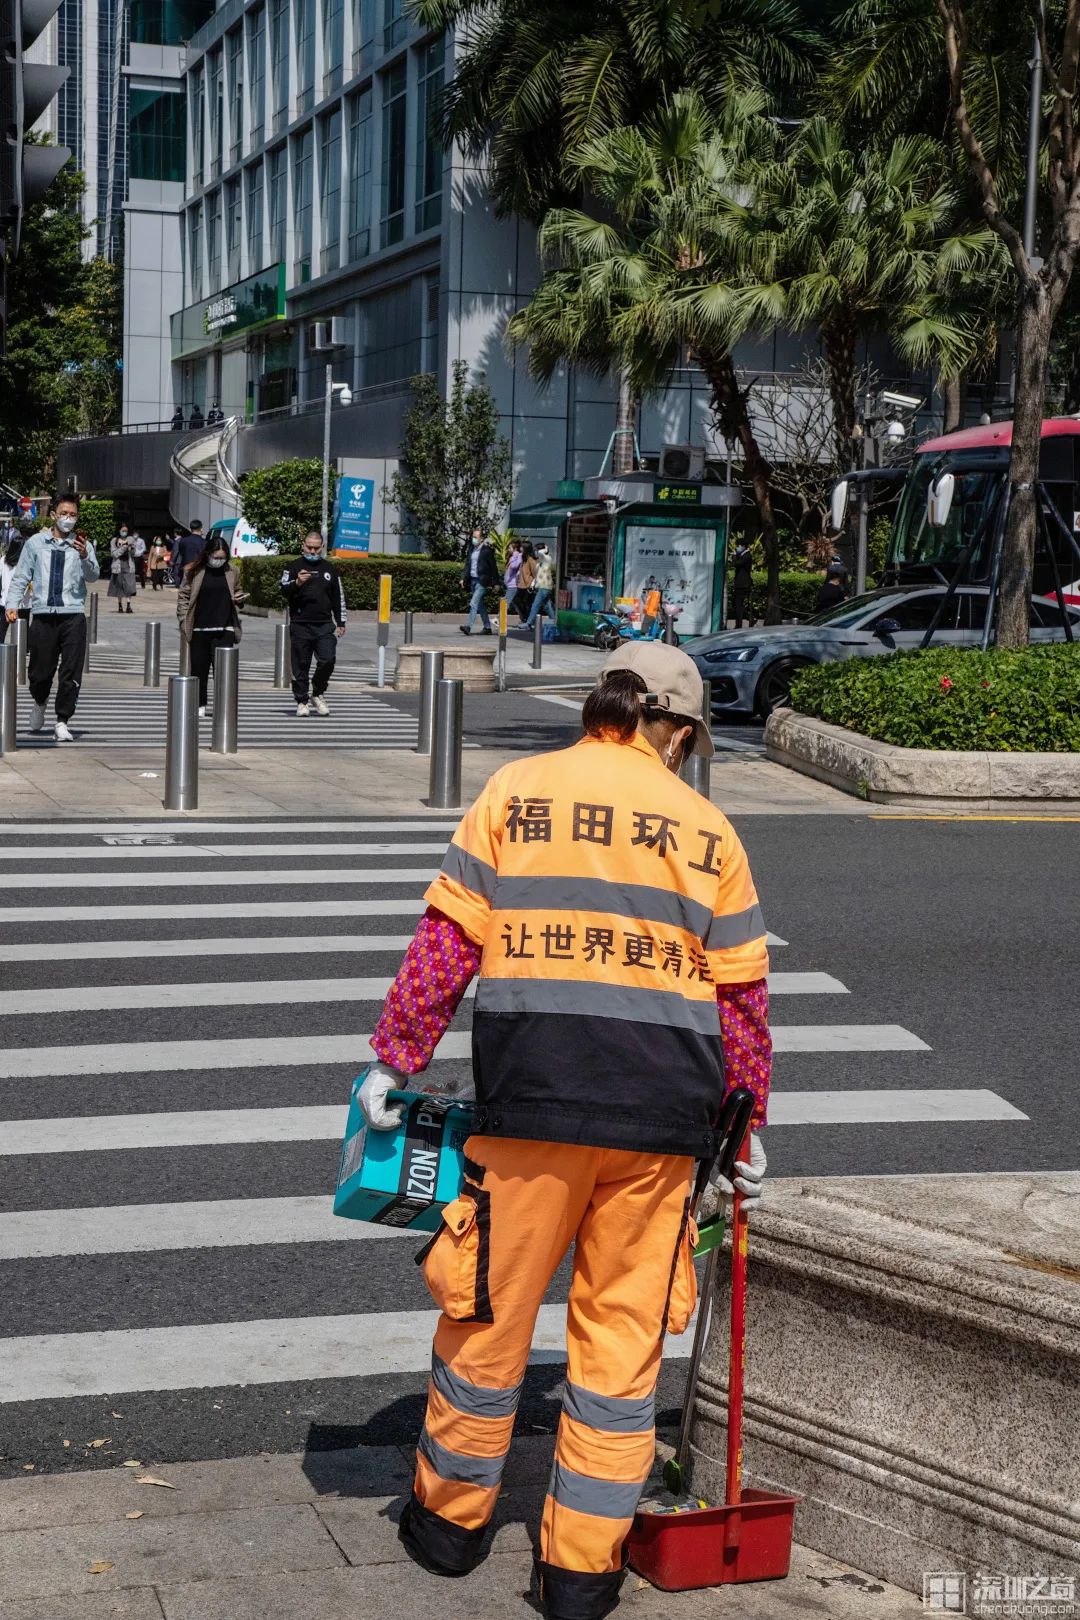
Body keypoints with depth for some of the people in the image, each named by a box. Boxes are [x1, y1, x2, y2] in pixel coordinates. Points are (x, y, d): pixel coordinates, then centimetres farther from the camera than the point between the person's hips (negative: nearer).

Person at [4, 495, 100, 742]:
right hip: (43, 615, 1)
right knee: (40, 671, 7)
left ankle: (62, 722, 5)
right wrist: (12, 605, -1)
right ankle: (39, 702, 38)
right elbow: (20, 577, 10)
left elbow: (93, 576, -9)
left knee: (71, 673, -4)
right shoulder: (35, 543, 8)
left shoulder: (83, 545, 6)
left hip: (73, 616, -1)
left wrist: (84, 556, -28)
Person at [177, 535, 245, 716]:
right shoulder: (194, 572, 0)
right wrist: (184, 621, -2)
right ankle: (200, 705, 19)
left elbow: (237, 593, 22)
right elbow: (183, 597, 4)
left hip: (224, 629, 0)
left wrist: (238, 599, 0)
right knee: (199, 668, 7)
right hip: (199, 629, 0)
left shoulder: (231, 572, 7)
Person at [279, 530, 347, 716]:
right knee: (301, 665, 0)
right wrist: (297, 583, -26)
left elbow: (338, 597, 21)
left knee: (327, 659, -12)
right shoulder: (293, 566, 6)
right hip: (300, 626, -2)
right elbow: (284, 591, -6)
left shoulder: (329, 569, 16)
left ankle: (318, 694, 9)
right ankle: (302, 702, 10)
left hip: (324, 625, 2)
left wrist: (340, 623, 16)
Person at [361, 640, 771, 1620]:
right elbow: (740, 994, 11)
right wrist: (746, 1124, 19)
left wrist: (395, 1056, 3)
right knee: (624, 1330, 9)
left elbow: (449, 938, -1)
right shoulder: (707, 828, 11)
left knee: (491, 1309, 12)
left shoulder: (516, 791, 6)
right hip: (664, 1105, 1)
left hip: (531, 1094, -1)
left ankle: (452, 1517, 28)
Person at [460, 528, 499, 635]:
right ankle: (487, 627, 21)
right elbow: (468, 564, 18)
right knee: (480, 605, 13)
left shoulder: (487, 550, -8)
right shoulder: (472, 548, 12)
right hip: (472, 580, 8)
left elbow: (493, 566, -6)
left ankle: (469, 627, -25)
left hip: (482, 581, -8)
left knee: (474, 603, -18)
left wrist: (496, 583, -6)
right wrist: (464, 578, 9)